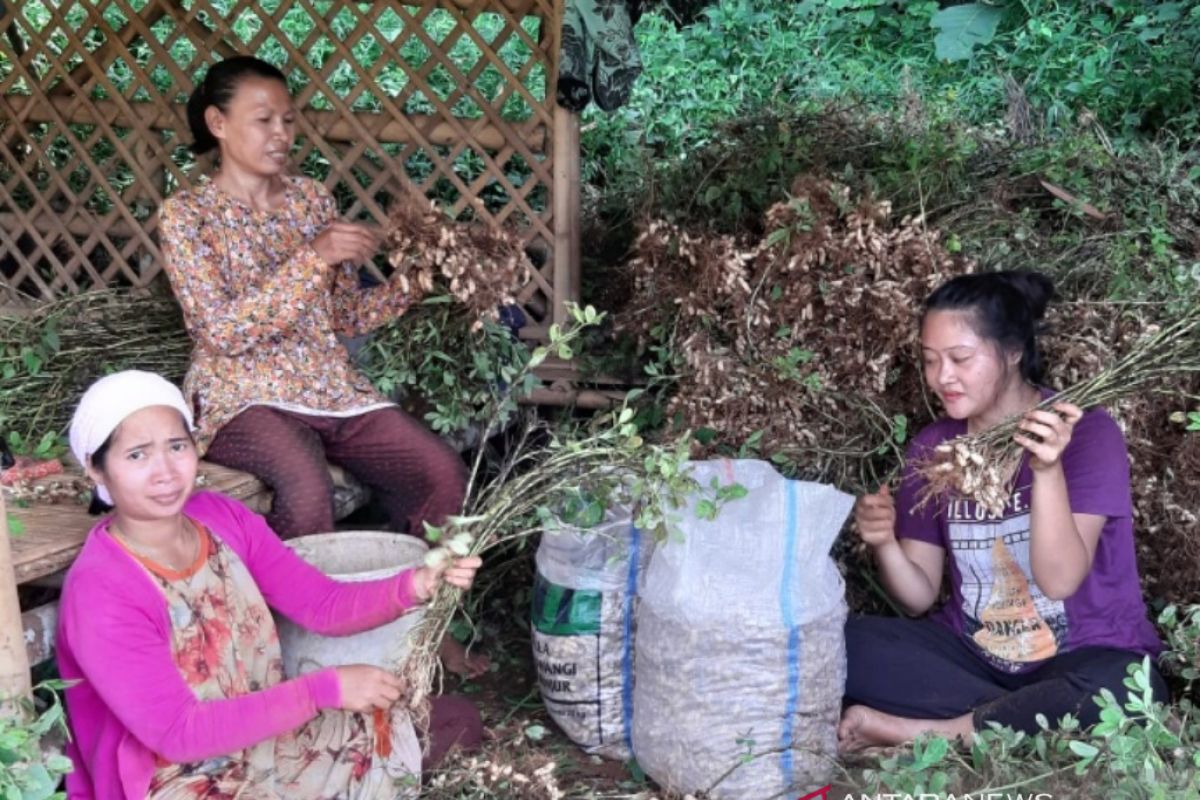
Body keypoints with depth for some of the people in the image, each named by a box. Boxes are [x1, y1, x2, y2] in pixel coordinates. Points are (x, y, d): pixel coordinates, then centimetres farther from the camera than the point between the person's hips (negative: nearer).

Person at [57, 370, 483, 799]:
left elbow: (325, 606, -4)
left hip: (269, 730, 7)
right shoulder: (99, 590, -24)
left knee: (458, 720, 1)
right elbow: (177, 734, -28)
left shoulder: (221, 518, -4)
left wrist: (414, 585, -24)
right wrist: (324, 688, -32)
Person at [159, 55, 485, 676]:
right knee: (307, 487, -37)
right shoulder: (186, 215, -3)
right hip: (244, 396, -5)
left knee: (444, 471, -17)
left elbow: (343, 316, 13)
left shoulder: (312, 198, 11)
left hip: (330, 386, 5)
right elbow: (222, 332, -15)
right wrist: (314, 258, -22)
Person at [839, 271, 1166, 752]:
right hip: (972, 654, 3)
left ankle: (919, 733, -20)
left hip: (1084, 657, -3)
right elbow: (919, 599, 1)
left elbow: (1060, 580, -20)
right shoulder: (931, 448, 0)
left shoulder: (1086, 432, -12)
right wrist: (885, 544, -20)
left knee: (1122, 693, -38)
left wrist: (1047, 469, -34)